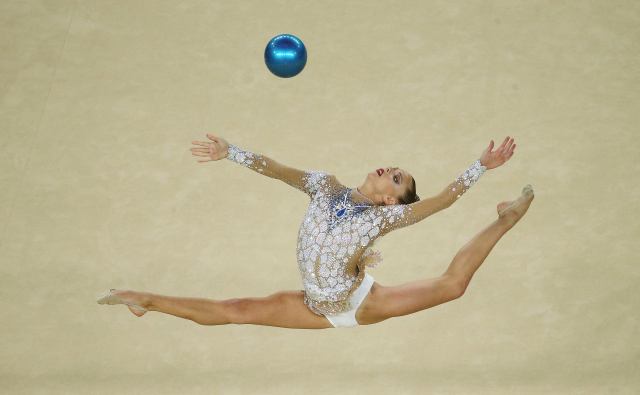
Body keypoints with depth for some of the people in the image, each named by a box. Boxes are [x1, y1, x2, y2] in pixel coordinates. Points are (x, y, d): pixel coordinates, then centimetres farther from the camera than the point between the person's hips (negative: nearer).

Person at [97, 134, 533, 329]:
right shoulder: (327, 186, -7)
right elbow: (278, 169, -7)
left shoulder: (386, 215, -16)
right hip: (318, 307, 3)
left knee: (451, 284, -14)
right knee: (236, 309, 2)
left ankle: (503, 221, 8)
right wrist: (230, 152, -10)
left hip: (362, 303, -2)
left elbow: (442, 199, -23)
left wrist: (482, 165, -31)